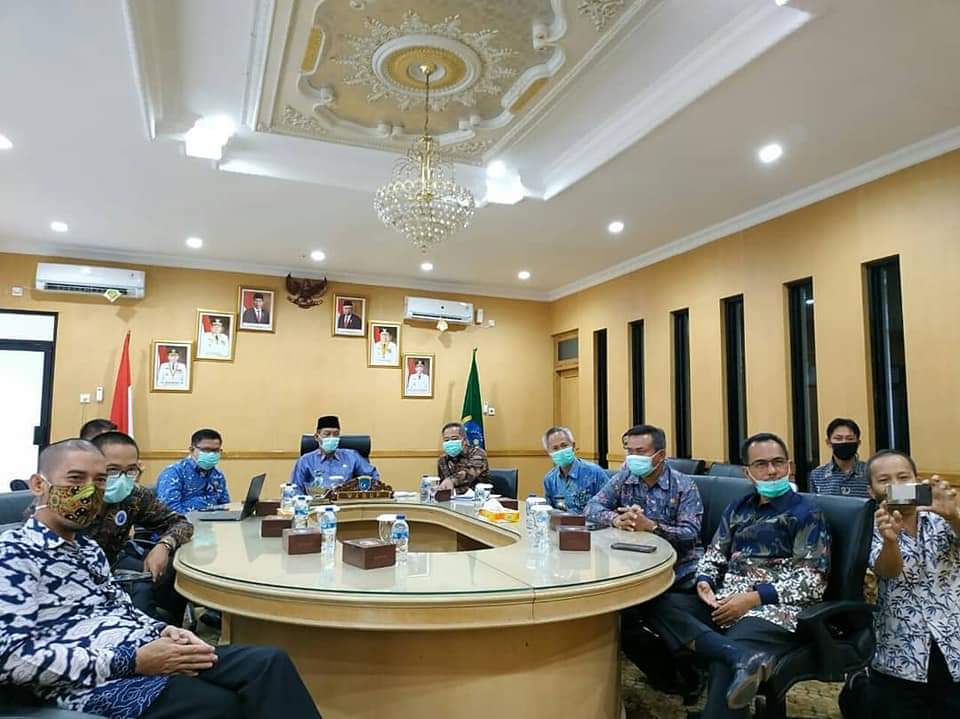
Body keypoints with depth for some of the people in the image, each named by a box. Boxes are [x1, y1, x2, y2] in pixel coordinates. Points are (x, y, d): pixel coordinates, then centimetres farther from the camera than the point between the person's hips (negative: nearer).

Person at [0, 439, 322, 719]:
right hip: (92, 684, -7)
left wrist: (160, 630, 0)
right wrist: (131, 662, -19)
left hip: (140, 651, 8)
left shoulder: (87, 547, 19)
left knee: (270, 662, -14)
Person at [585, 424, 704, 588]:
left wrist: (650, 525, -30)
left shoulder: (684, 486, -6)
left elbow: (691, 533, -15)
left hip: (680, 564, -3)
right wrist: (616, 519, -21)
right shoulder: (624, 478, 4)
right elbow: (592, 507, 0)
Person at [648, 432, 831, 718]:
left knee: (725, 663, -36)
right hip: (724, 603, 6)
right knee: (659, 603, -24)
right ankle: (742, 656, -41)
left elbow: (813, 580, -5)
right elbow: (715, 554, 22)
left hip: (773, 609, -6)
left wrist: (753, 598, -15)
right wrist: (704, 582, -1)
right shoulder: (738, 508, 19)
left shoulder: (806, 513, 3)